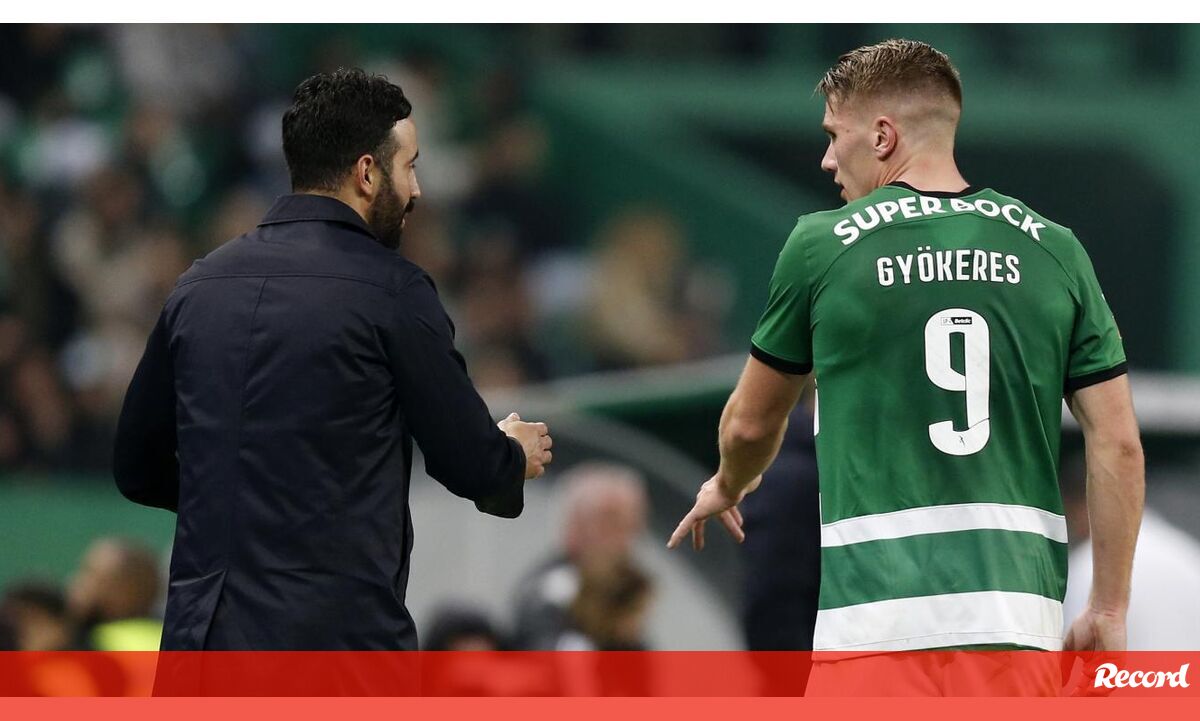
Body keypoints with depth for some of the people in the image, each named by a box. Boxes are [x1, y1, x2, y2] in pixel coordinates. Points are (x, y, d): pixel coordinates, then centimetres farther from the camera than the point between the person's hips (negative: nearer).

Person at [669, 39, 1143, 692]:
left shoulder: (822, 246, 1)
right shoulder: (1053, 249, 8)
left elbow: (751, 424, 16)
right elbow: (1118, 446, 5)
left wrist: (726, 489, 39)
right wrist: (1109, 611, 12)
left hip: (879, 621, -3)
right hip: (1020, 614, 3)